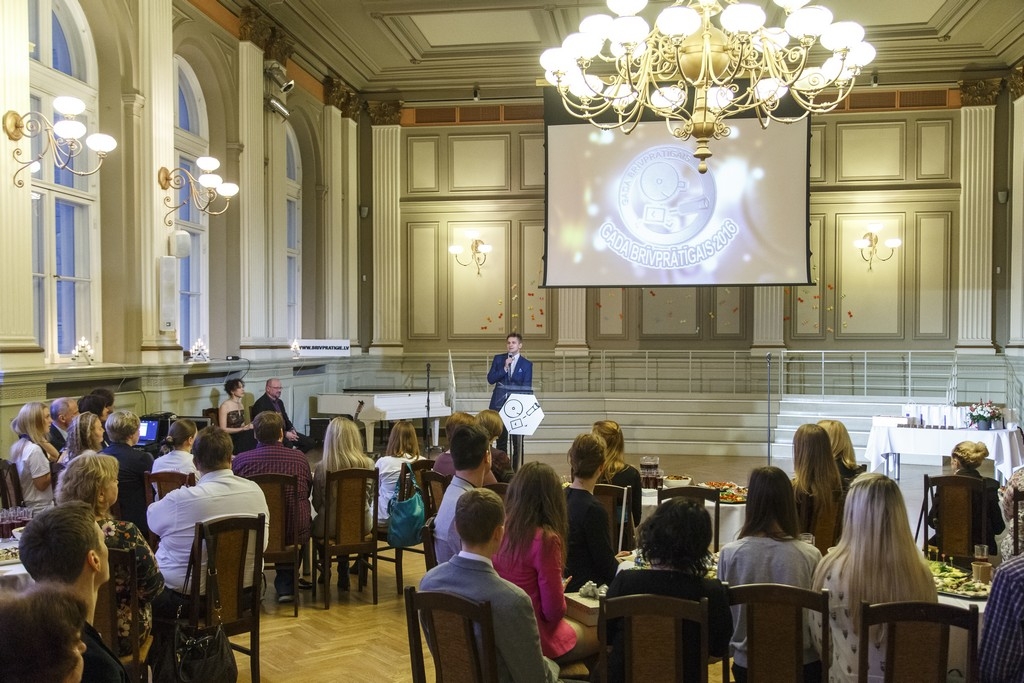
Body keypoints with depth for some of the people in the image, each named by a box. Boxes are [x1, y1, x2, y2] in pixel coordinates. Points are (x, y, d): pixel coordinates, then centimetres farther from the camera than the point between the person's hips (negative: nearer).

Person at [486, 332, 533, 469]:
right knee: (501, 439, 7)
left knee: (517, 441, -1)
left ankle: (517, 470, 4)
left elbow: (527, 389, 1)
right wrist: (504, 368, -12)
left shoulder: (527, 364, 3)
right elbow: (490, 379, -1)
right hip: (500, 404, 2)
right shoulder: (498, 359, 8)